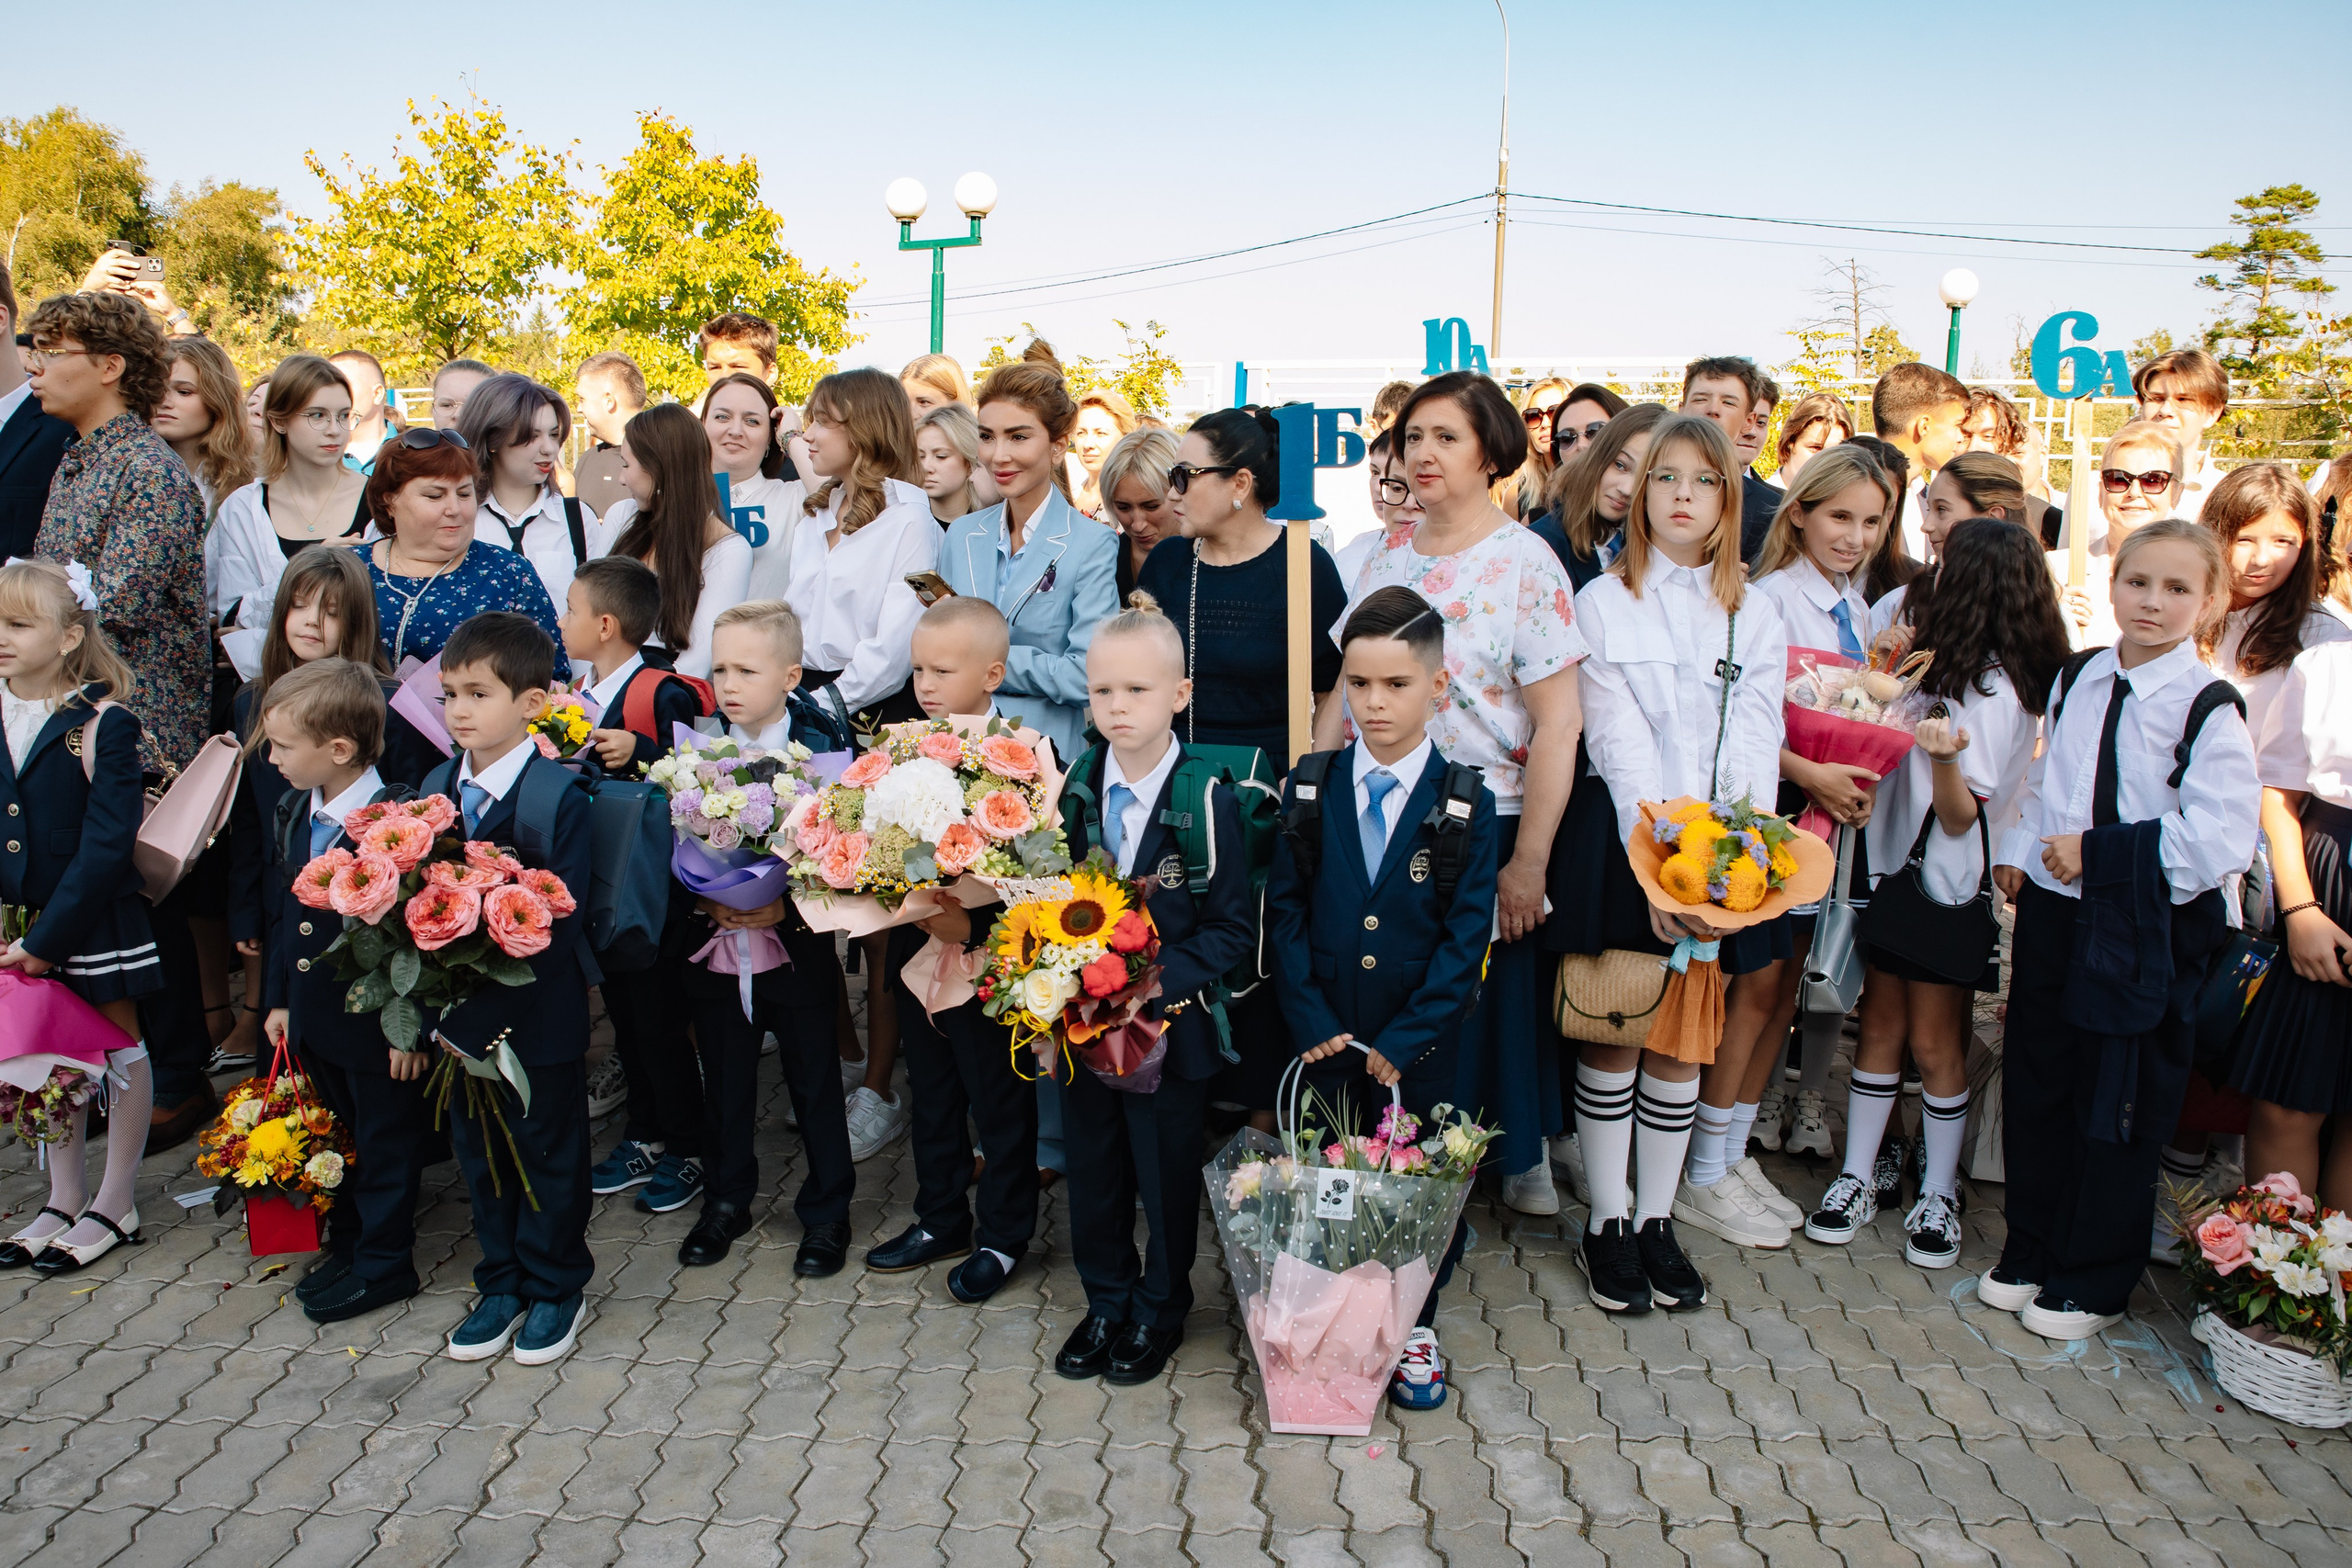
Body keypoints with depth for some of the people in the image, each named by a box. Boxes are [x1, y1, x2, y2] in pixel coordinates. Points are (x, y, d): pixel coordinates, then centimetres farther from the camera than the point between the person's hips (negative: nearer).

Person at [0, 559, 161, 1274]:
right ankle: (65, 1197, 30)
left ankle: (115, 1203, 21)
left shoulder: (102, 724, -15)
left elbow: (105, 844, -18)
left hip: (96, 921, -5)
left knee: (119, 1050, 8)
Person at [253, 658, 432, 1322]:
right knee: (336, 1137, 22)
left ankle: (384, 1262, 23)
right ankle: (347, 1245, 39)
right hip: (314, 1019, 8)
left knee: (387, 1146, 8)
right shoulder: (288, 817, 4)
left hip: (380, 1026, -8)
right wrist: (278, 998, 14)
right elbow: (280, 913, 14)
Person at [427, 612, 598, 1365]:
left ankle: (556, 1289, 27)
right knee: (478, 1150, 17)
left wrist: (495, 963, -24)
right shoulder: (436, 789, 4)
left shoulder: (558, 794, -15)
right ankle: (500, 1285, 34)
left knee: (548, 1152, 9)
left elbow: (563, 913, -18)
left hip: (538, 1013, -5)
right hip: (459, 1010, 6)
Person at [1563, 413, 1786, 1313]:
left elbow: (1755, 741, 0)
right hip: (1621, 838, -3)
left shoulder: (1753, 615, 10)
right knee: (1612, 1035, 3)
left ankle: (1657, 1218, 21)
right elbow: (1619, 742, -9)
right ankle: (1608, 1222, 15)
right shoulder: (1603, 602, 1)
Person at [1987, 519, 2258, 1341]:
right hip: (2051, 912, 6)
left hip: (2142, 936, -6)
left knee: (2115, 1112, 6)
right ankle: (2030, 1252, 33)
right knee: (2033, 1087, 15)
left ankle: (2095, 1282, 23)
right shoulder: (2077, 678, 7)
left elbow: (2217, 844, -19)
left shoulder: (2210, 710, -13)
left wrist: (2098, 854, -18)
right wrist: (2019, 850, 4)